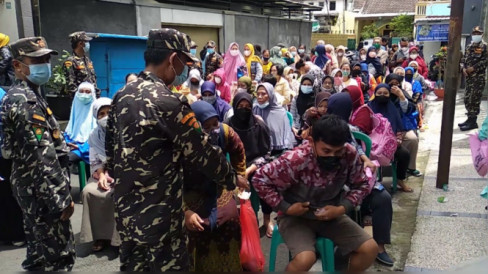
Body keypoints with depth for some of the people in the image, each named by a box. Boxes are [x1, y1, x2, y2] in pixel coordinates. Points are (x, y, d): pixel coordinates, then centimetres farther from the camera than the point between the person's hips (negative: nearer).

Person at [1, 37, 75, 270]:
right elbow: (43, 157, -25)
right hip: (42, 191, -10)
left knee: (39, 251, 22)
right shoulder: (26, 101, -21)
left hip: (31, 187, 10)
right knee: (59, 255, 0)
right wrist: (62, 199, -23)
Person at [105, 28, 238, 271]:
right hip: (158, 213, -8)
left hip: (126, 208, 8)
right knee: (168, 266, 7)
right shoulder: (167, 103, -20)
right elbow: (201, 152, -14)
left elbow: (110, 148, 13)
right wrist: (232, 180, 0)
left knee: (132, 265, 19)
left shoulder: (122, 96, 5)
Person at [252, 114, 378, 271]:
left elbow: (361, 185, -1)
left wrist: (342, 208, -16)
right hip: (296, 216, -4)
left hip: (331, 214, 5)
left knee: (370, 249, -8)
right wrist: (285, 208, -21)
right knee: (305, 259, -30)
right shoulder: (296, 160, -30)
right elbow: (260, 180, -19)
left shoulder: (350, 155, -18)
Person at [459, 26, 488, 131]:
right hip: (469, 77, 7)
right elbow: (464, 59, 17)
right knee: (467, 98, 10)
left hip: (479, 77, -7)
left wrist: (473, 68, -17)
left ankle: (473, 122, -2)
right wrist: (464, 68, -1)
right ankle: (470, 119, 22)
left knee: (474, 99, -7)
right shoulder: (469, 47, 16)